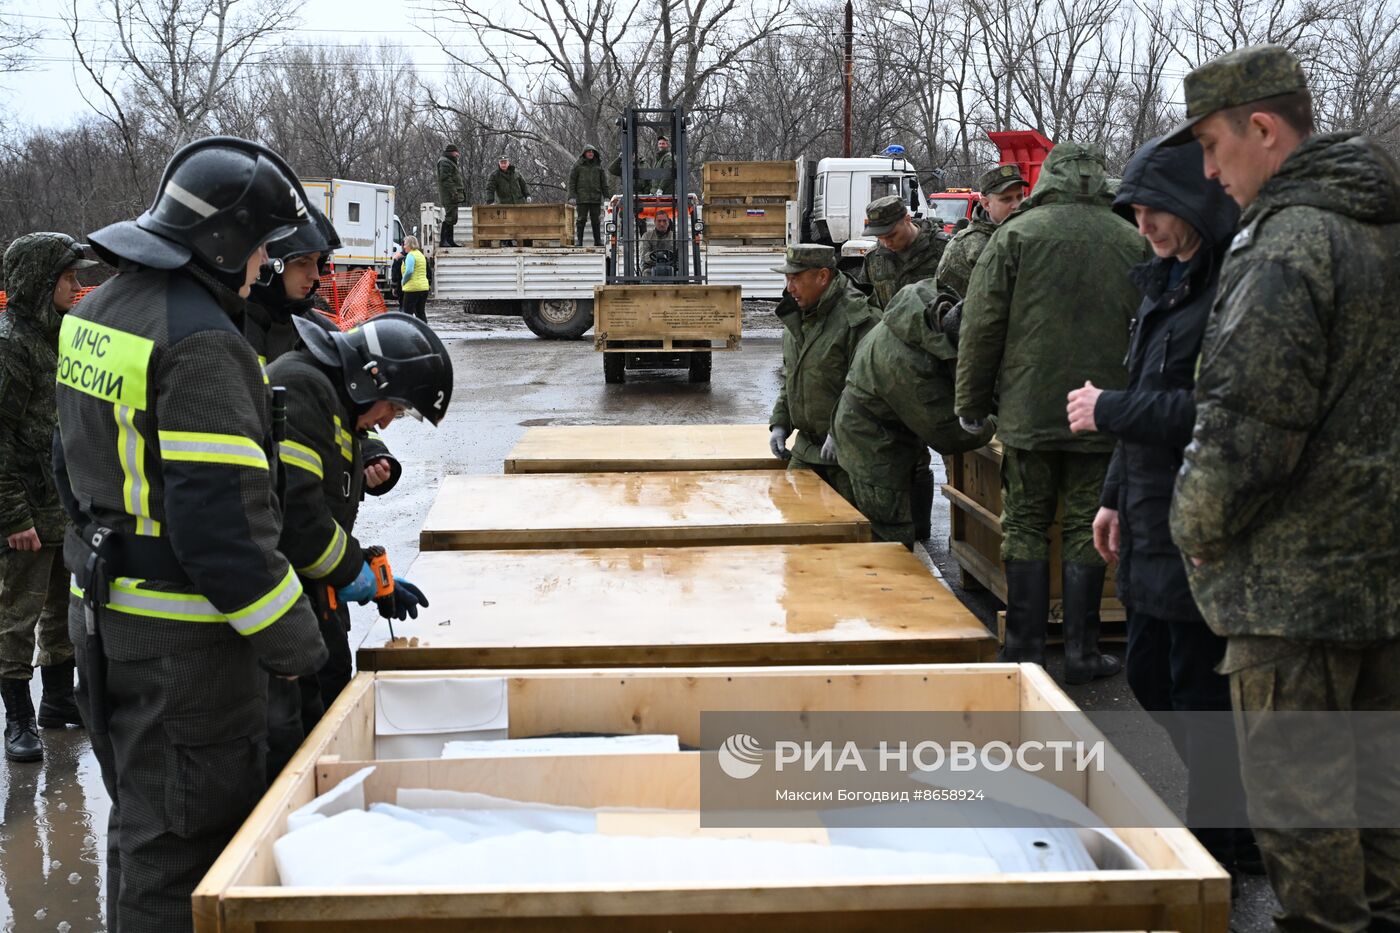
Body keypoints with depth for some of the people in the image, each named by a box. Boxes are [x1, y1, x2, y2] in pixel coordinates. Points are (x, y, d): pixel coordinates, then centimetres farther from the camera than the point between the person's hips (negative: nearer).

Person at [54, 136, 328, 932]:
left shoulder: (99, 313, 9)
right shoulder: (201, 344, -22)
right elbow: (225, 527, -26)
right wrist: (297, 645, -17)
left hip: (103, 611, 10)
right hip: (180, 637, -10)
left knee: (142, 819, 22)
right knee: (185, 840, 2)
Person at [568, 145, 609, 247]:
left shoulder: (598, 165, 12)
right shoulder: (578, 165, 3)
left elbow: (603, 181, 15)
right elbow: (572, 180, 2)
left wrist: (606, 195, 10)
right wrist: (572, 195, -6)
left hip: (596, 198, 3)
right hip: (582, 197, -3)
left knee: (596, 219, 6)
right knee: (581, 219, -3)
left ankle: (597, 240, 12)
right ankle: (579, 240, 0)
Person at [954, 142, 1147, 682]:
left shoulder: (1017, 234, -3)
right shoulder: (1133, 243, 6)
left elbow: (982, 326, -4)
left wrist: (972, 403, 5)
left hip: (1028, 410, -1)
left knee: (1026, 526, 7)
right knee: (1086, 529, 7)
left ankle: (1025, 650, 8)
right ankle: (1081, 652, 10)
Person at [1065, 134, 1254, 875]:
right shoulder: (1169, 283, 14)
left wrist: (1108, 412, -16)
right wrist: (1116, 498, 20)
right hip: (1152, 526, 10)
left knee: (1200, 693, 0)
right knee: (1148, 676, 18)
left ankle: (1215, 856, 16)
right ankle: (1231, 813, 35)